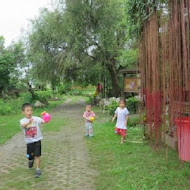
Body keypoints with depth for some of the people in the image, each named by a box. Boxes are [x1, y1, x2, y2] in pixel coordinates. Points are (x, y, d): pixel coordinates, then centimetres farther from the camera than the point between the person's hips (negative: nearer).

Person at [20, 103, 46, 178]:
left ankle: (38, 169, 7)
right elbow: (23, 125, -31)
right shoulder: (22, 121, -8)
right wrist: (28, 122, -52)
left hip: (37, 140, -2)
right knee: (30, 156, 18)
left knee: (37, 155, -6)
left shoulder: (36, 118, -8)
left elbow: (42, 121, -25)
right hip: (29, 141, 2)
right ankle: (31, 160, 52)